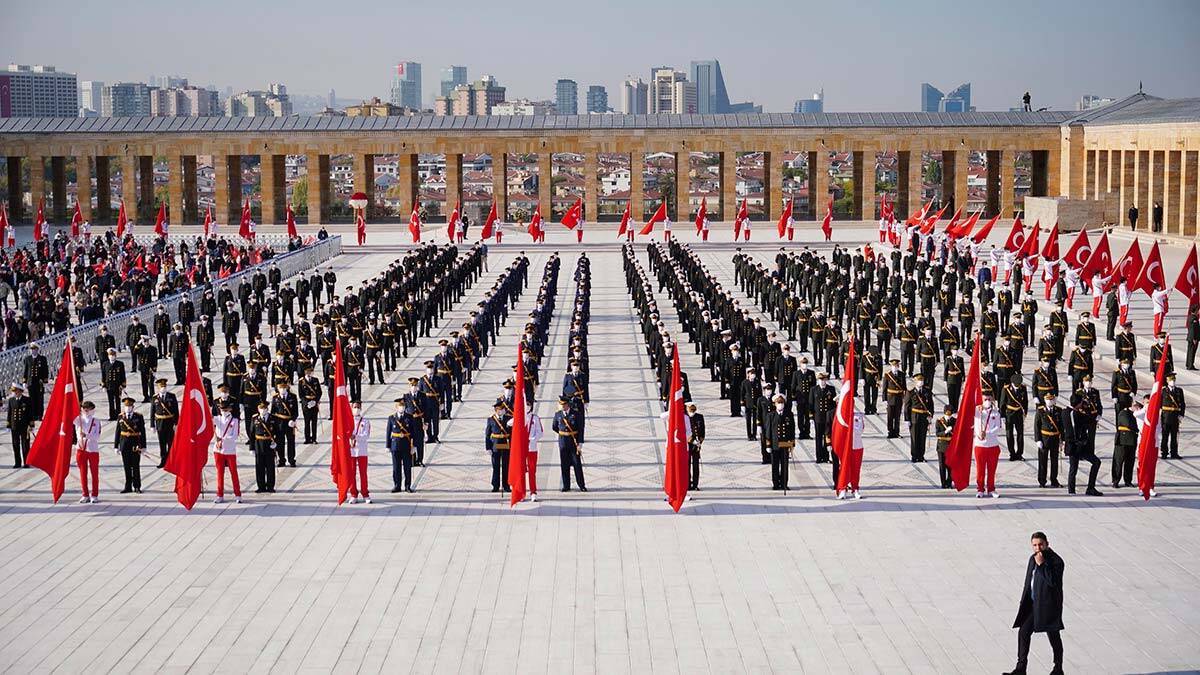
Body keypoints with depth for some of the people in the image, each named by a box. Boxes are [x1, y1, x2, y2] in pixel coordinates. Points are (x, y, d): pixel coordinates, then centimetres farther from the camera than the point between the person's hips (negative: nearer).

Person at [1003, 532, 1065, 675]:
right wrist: (1024, 603, 16)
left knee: (1053, 636, 6)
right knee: (1023, 632, 3)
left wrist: (1042, 564, -28)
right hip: (1033, 604, 7)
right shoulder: (1033, 559, 9)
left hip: (1048, 605, -7)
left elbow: (1053, 581, -28)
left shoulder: (1056, 561, -15)